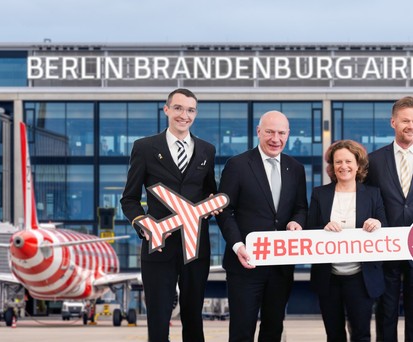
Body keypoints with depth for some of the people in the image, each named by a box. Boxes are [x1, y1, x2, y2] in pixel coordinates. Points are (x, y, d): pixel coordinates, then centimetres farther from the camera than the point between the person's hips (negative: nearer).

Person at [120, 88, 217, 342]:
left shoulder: (207, 150, 9)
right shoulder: (144, 148, 0)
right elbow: (130, 198, 1)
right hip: (159, 246, -3)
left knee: (193, 317, 14)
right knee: (158, 320, 2)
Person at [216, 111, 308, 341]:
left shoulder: (296, 169, 10)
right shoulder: (237, 165, -5)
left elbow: (301, 208, 15)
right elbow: (224, 210, -6)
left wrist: (297, 221, -10)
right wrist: (237, 245, -19)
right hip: (246, 262, -4)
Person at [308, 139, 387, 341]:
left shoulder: (372, 194, 2)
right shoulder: (319, 194, 3)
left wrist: (378, 225, -20)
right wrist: (324, 230, -19)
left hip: (361, 278, -1)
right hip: (328, 277, 1)